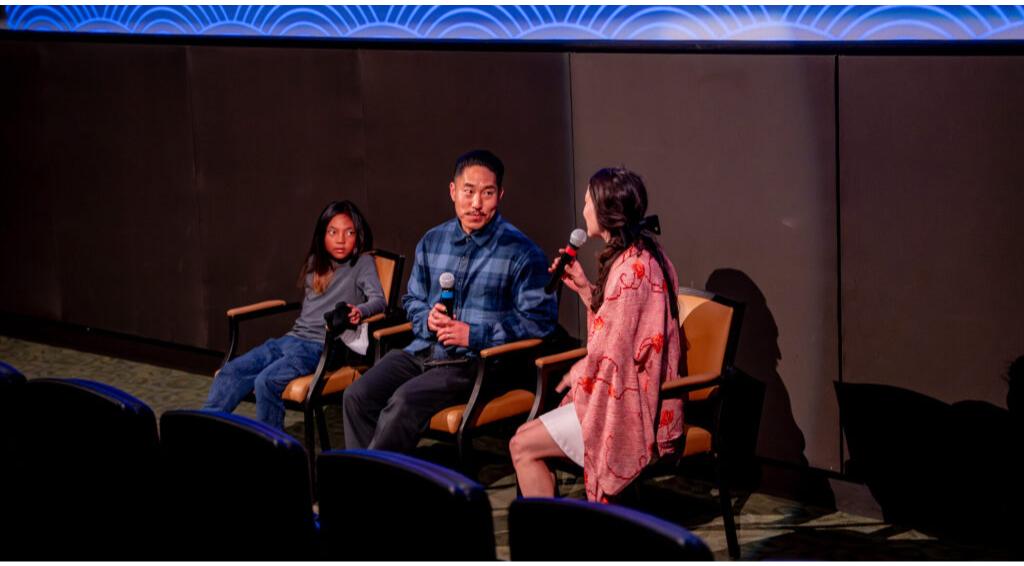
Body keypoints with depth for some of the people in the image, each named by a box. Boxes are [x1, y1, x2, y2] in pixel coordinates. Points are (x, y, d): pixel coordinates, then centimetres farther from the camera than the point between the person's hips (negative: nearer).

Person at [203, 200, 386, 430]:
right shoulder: (315, 264, 20)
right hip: (292, 338, 7)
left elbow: (379, 300, -12)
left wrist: (360, 311, -33)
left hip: (322, 346, -7)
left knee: (267, 381, -30)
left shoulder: (362, 263, 1)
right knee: (231, 372, -12)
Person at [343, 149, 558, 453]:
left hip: (475, 360, -6)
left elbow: (540, 318, -8)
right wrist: (427, 319, 0)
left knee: (404, 402, -30)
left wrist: (474, 335, -13)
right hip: (424, 350, 6)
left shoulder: (520, 251, -3)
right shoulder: (432, 241, 14)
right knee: (357, 396, -19)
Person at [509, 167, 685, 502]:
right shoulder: (639, 256, 12)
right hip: (628, 393, 10)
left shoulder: (631, 268, -21)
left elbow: (613, 349, -20)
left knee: (523, 447, -6)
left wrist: (576, 375, -3)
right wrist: (583, 287, 9)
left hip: (628, 403, -10)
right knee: (525, 436, 10)